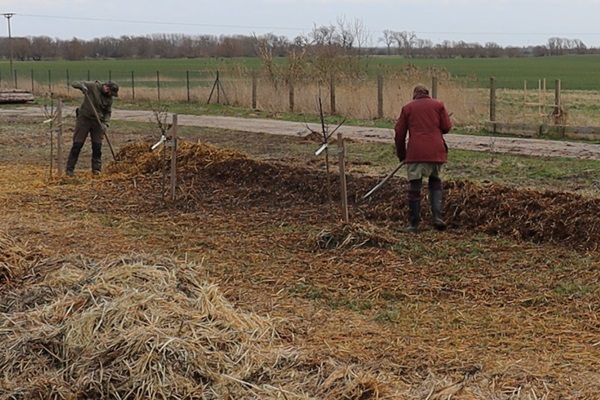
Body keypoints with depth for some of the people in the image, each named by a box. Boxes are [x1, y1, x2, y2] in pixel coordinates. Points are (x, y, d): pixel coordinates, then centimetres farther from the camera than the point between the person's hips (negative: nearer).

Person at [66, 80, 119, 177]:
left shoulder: (109, 98, 2)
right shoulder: (92, 86, -11)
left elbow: (108, 112, 8)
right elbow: (75, 84, -10)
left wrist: (105, 123, -8)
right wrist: (82, 86, -31)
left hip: (98, 122, 4)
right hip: (84, 118, -4)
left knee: (97, 146, 4)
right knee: (77, 144, -3)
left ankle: (96, 169, 17)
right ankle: (70, 169, 2)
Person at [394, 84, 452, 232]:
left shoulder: (407, 108, 10)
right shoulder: (439, 105, 10)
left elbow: (399, 133, 8)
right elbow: (447, 127, 4)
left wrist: (401, 155, 18)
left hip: (415, 152, -1)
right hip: (436, 152, 1)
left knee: (414, 187, 5)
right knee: (435, 183, 17)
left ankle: (414, 224, 7)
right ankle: (437, 217, 2)